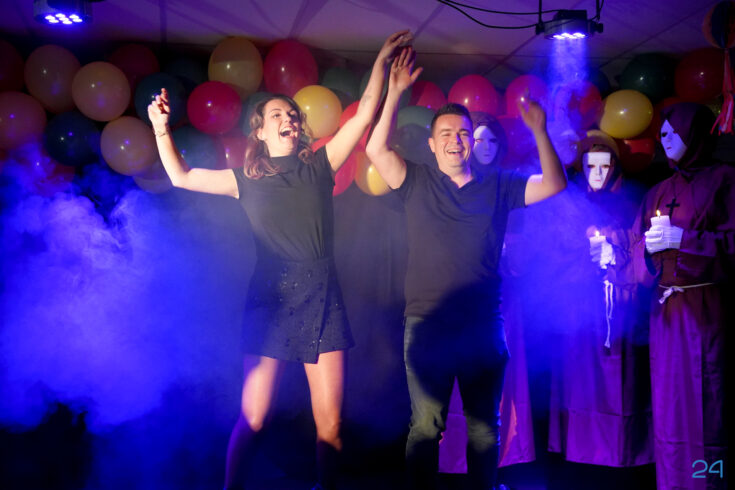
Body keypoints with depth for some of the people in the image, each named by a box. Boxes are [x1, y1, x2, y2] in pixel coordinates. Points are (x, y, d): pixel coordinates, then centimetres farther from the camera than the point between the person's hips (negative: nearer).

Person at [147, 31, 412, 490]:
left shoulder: (320, 166, 8)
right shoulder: (247, 179, 9)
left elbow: (365, 113, 5)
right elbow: (181, 177, 16)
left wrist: (382, 60, 3)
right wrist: (161, 128, 7)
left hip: (321, 300, 1)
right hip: (270, 299, 0)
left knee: (330, 423, -1)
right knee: (252, 419, -3)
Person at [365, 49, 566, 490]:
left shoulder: (497, 186, 9)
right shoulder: (418, 183, 5)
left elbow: (555, 184, 1)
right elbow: (377, 149, -7)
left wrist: (540, 132, -11)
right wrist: (395, 92, -13)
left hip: (484, 326, 2)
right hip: (427, 325, -2)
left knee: (484, 425, 11)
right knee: (426, 425, 4)